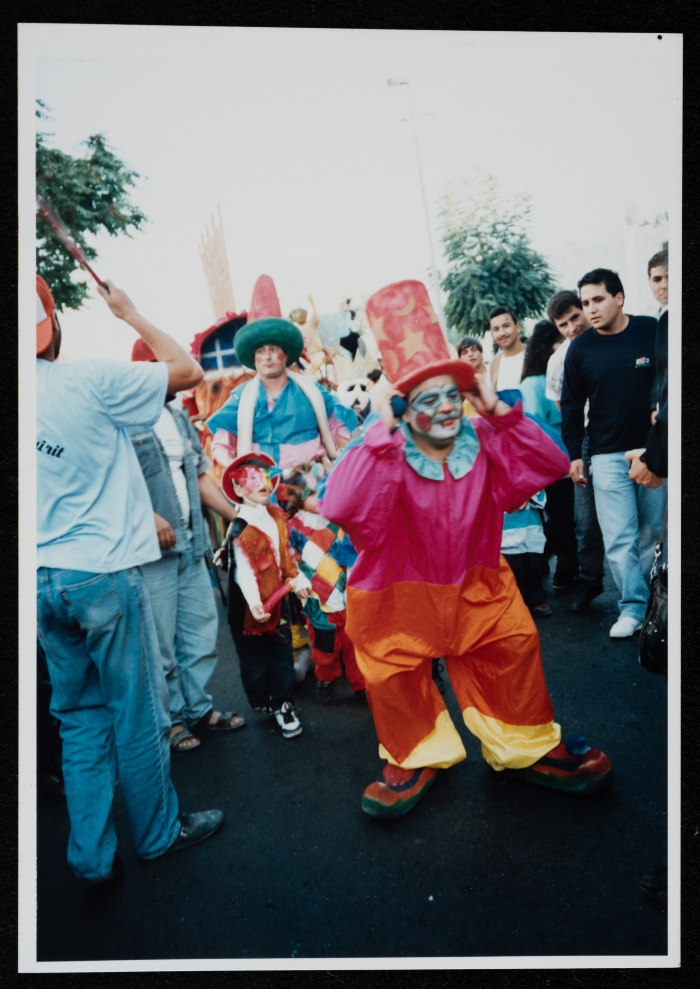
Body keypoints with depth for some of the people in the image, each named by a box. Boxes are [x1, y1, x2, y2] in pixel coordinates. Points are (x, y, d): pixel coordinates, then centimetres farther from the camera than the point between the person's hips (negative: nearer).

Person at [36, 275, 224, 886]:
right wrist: (130, 314, 4)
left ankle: (91, 855, 25)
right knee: (138, 713, 10)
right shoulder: (90, 382, -15)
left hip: (42, 580, 6)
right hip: (104, 574, -6)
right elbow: (188, 370, -6)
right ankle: (158, 832, 28)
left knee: (80, 717, 16)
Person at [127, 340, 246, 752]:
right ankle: (172, 718, 19)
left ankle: (199, 707, 28)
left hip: (192, 546, 8)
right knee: (160, 643, 2)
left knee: (201, 630, 13)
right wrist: (147, 517, -24)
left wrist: (236, 515, 16)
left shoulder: (179, 418, 17)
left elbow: (200, 474, 21)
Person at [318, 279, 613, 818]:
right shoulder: (384, 456, -21)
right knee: (393, 675, 4)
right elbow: (339, 506, -39)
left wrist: (498, 409, -18)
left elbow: (552, 463, -13)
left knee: (515, 649, 7)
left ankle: (527, 747, 34)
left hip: (477, 584, 3)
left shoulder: (484, 442, -7)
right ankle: (418, 756, 34)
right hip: (400, 594, -3)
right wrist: (380, 429, -38)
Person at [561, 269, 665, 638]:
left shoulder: (652, 331, -1)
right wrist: (573, 454, 6)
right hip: (608, 455, 0)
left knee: (652, 532, 6)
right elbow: (571, 406, 8)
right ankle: (634, 608, 7)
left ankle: (644, 599, 21)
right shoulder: (580, 348, 2)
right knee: (619, 539, -3)